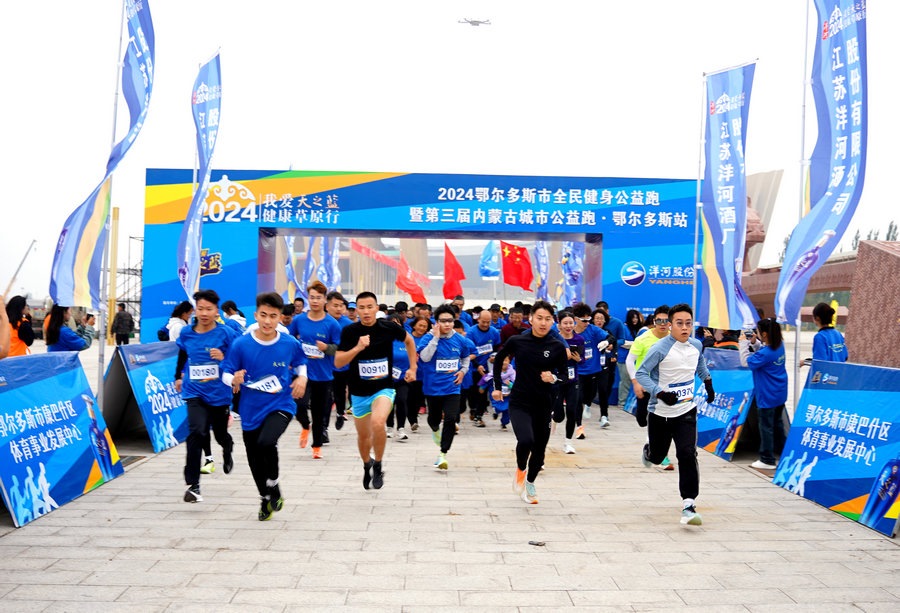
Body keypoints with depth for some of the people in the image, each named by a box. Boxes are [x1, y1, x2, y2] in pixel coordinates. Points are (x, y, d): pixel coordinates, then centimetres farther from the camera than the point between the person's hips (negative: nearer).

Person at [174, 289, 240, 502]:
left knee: (220, 433, 16)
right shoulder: (186, 333, -1)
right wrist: (178, 377, 28)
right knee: (196, 432, -19)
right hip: (194, 392, 1)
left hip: (219, 393, -1)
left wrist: (224, 358, -26)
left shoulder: (226, 333, -11)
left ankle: (227, 451, 56)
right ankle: (192, 485, -13)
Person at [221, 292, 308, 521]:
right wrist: (234, 380, -25)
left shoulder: (290, 344, -7)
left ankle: (273, 487, -2)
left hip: (281, 405, -2)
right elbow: (226, 373, -3)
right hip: (251, 410, 2)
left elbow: (300, 362, 14)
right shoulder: (241, 344, -10)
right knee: (255, 460, 12)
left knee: (266, 442, -29)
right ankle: (266, 499, 40)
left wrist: (302, 378, -5)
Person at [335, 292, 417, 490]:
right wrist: (357, 348, -28)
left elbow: (409, 341, 11)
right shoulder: (349, 331, -10)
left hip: (383, 388, -2)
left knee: (378, 423, -29)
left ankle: (378, 466, -5)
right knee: (363, 436, 16)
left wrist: (412, 368, 8)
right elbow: (337, 363, -14)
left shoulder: (389, 327, -9)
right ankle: (367, 465, 48)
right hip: (359, 392, 2)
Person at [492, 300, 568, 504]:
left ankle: (530, 483, 40)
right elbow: (498, 359, 11)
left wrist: (554, 378, -21)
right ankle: (520, 469, 9)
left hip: (544, 405, 2)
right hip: (519, 403, -2)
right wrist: (497, 386, 12)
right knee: (526, 440, -25)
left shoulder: (558, 347, -7)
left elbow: (565, 376, 1)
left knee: (539, 449, 11)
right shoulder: (517, 341, -7)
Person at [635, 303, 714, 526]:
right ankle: (648, 452, 50)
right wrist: (661, 393, -28)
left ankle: (689, 504, -9)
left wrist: (708, 384, 26)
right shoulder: (660, 348, -17)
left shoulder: (697, 346, 2)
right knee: (657, 456, 12)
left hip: (686, 411, 3)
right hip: (660, 413, -3)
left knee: (687, 455, -13)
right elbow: (640, 373, -18)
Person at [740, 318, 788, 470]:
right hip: (780, 394, 9)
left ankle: (768, 460, 7)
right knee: (777, 423, 23)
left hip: (767, 397, -9)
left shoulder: (765, 353, -27)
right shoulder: (780, 345, -1)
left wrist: (744, 343, -14)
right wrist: (753, 342, -4)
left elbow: (745, 361, -20)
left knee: (766, 426, 1)